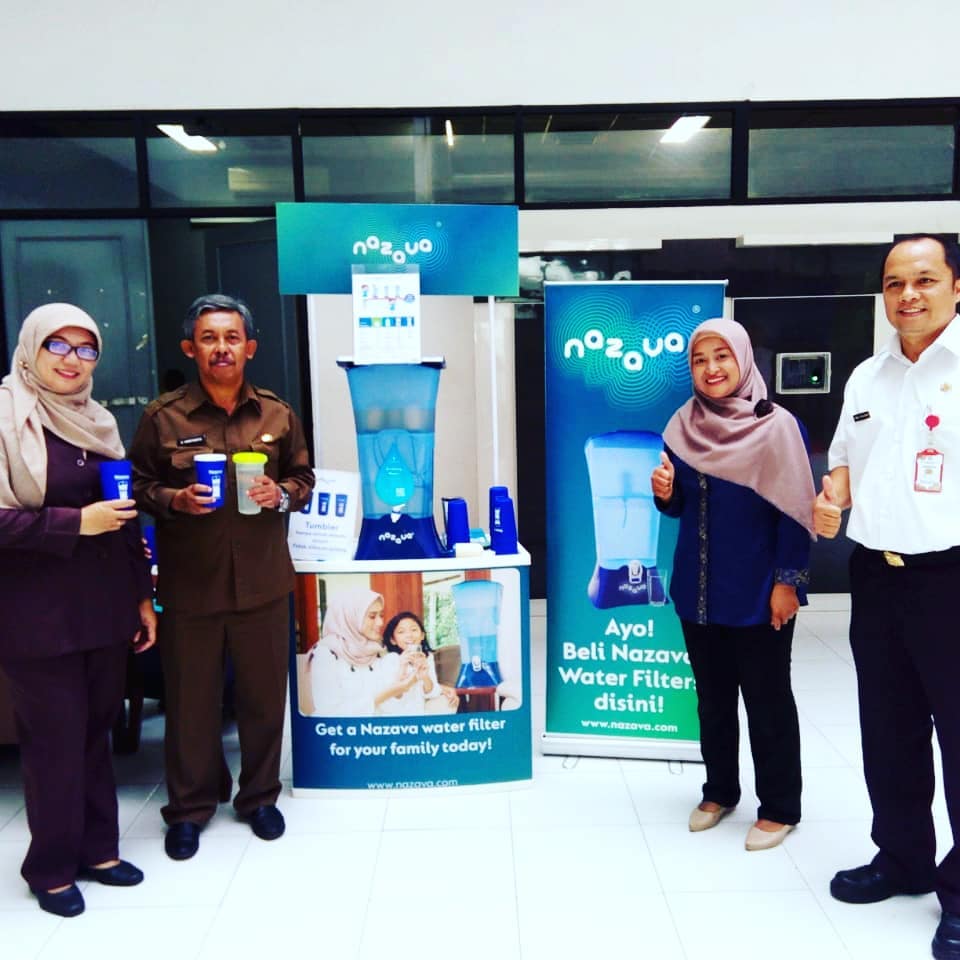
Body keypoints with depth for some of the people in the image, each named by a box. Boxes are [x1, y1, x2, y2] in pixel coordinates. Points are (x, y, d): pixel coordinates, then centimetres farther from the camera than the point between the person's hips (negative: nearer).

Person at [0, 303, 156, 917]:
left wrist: (143, 595, 14)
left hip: (105, 605, 6)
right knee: (55, 739, 4)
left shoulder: (98, 421, 11)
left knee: (96, 729, 13)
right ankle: (52, 867, 23)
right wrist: (76, 522, -20)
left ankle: (97, 848, 29)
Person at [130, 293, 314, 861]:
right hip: (189, 583, -1)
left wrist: (281, 494, -10)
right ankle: (190, 806, 32)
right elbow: (138, 486, 3)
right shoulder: (163, 417, -4)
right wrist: (175, 500, -16)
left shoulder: (278, 414, 2)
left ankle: (260, 796, 35)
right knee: (191, 698, 11)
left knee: (264, 693, 13)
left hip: (262, 580, 2)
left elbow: (304, 479, 11)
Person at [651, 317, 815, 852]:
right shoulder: (684, 426, 4)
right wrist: (664, 493, -10)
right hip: (699, 588, 5)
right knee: (712, 696, 16)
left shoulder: (778, 426, -11)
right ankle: (720, 791, 33)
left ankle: (780, 808, 23)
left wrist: (787, 582, -14)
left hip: (758, 591, -5)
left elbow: (795, 511, -11)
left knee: (767, 699, 7)